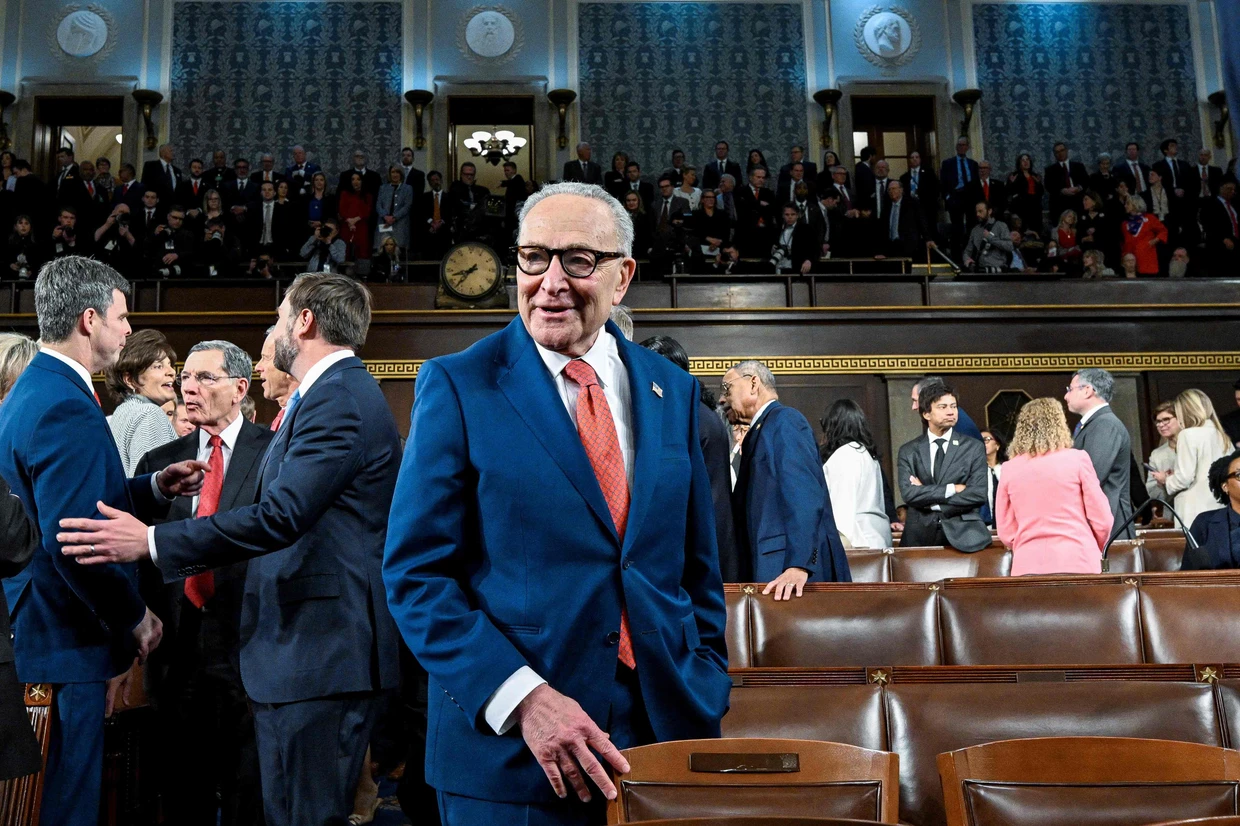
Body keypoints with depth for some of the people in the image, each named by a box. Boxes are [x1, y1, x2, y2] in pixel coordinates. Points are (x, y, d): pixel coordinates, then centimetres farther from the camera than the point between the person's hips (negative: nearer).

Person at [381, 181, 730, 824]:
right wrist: (523, 698, -18)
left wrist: (707, 694, 2)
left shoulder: (672, 389, 6)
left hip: (668, 728, 4)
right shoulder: (457, 385, -6)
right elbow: (415, 572, -9)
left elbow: (697, 568, 11)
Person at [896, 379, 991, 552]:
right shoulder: (908, 451, 6)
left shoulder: (974, 448, 4)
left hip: (962, 535, 0)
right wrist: (951, 489, -11)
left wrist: (927, 496, -6)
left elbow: (978, 494, -6)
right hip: (920, 537, 1)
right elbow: (908, 493, -8)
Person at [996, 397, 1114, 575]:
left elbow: (1006, 533, 5)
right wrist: (1095, 550, 20)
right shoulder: (1077, 459, -1)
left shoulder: (1009, 469, 4)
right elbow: (1102, 520, 1)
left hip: (1029, 565, 2)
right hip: (1077, 563, -2)